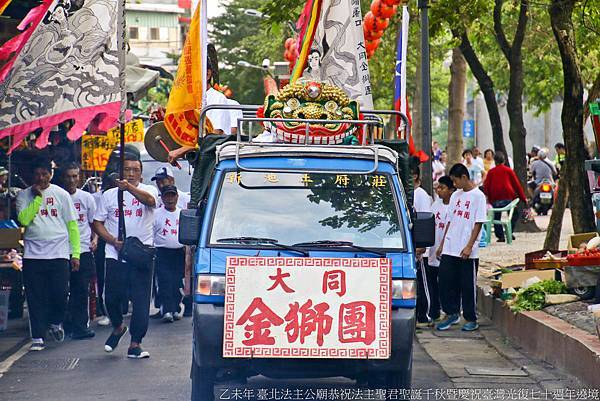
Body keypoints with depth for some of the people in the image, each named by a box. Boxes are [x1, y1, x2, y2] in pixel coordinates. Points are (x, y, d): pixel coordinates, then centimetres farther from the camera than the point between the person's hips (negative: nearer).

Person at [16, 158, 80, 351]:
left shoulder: (61, 194, 6)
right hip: (33, 254, 0)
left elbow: (72, 225, 6)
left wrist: (75, 253, 1)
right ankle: (38, 338, 5)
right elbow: (23, 219, -9)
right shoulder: (24, 195, 7)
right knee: (36, 298, -1)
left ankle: (56, 322, 26)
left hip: (58, 253, 0)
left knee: (60, 294, -4)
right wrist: (38, 197, -11)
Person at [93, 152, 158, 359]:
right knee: (111, 297, 0)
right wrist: (112, 240, -5)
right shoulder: (109, 195, 11)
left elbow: (149, 200, -21)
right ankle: (118, 327, 29)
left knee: (141, 301, -3)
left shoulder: (148, 190, 4)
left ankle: (135, 344, 3)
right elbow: (97, 222, 12)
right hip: (115, 255, 2)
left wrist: (129, 187, -38)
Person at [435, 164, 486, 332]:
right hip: (449, 249, 6)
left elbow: (478, 223, -10)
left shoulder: (478, 196, -6)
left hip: (467, 252, -6)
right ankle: (452, 314, 15)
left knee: (468, 285, 0)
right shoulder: (455, 196, 14)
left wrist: (469, 246, -16)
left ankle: (471, 320, 9)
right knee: (445, 281, 4)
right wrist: (442, 245, 15)